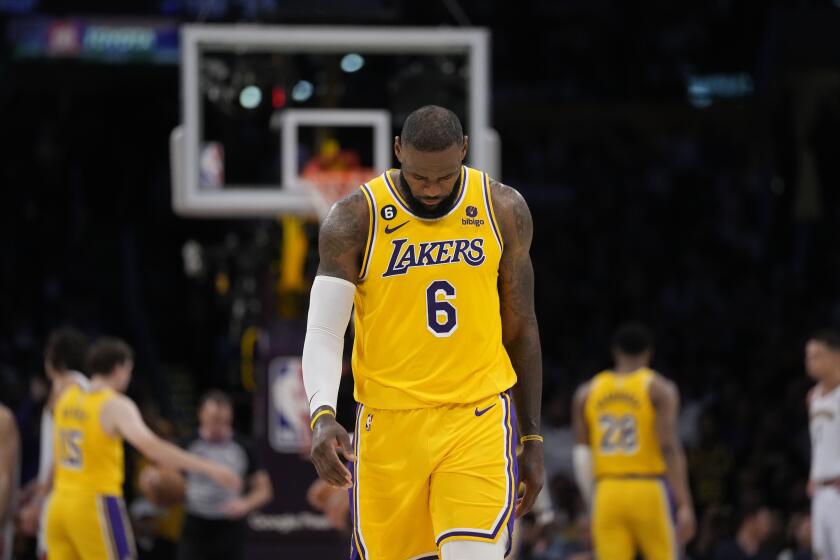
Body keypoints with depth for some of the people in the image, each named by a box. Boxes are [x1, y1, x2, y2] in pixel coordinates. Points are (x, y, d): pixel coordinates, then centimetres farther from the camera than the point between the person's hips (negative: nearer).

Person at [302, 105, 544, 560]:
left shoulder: (503, 210, 1)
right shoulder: (355, 220, -7)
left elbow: (521, 329, 10)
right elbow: (324, 334, -8)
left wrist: (533, 437, 11)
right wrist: (322, 416, -26)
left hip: (479, 419, 0)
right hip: (390, 424, 0)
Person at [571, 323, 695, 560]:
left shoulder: (586, 393, 9)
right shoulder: (659, 389, -2)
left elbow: (581, 455, 7)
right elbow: (669, 448, -13)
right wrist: (684, 505, -14)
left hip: (607, 495, 3)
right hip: (649, 492, -3)